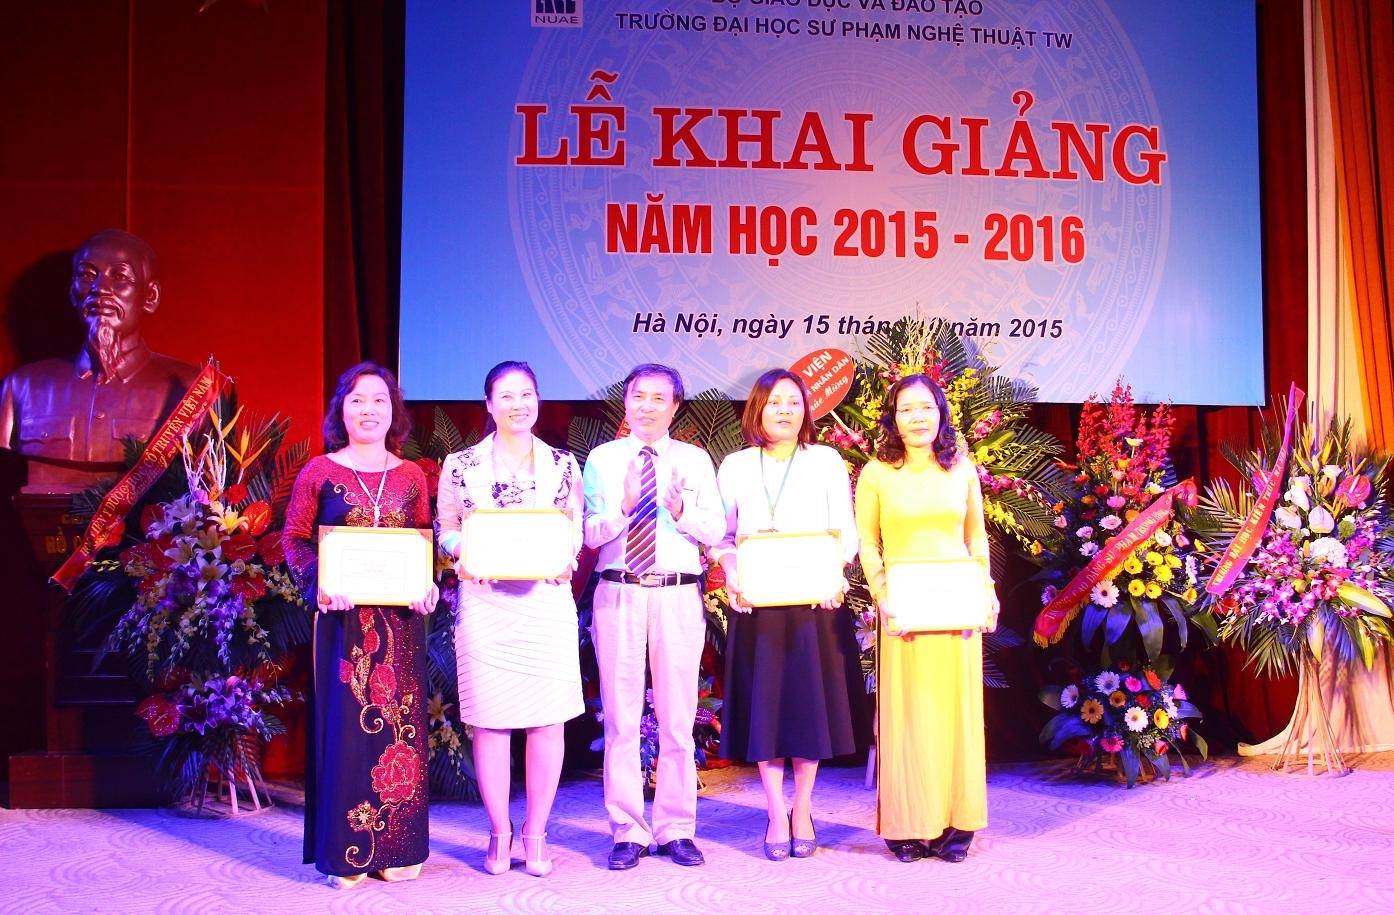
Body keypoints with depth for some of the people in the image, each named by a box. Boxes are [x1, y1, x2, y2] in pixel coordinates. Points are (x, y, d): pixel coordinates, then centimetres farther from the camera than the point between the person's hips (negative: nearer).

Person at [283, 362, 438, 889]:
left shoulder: (411, 477, 10)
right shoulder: (319, 472, 3)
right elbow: (295, 539, 3)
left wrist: (427, 585, -7)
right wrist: (320, 583, -14)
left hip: (400, 618, 2)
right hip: (343, 616, -2)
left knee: (399, 721, 4)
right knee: (344, 722, -2)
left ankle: (396, 849, 12)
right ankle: (346, 852, 6)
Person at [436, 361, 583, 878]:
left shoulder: (563, 465, 10)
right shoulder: (461, 465, 7)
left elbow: (577, 529, 12)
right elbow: (446, 527, 9)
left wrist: (564, 555, -8)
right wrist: (463, 552, -11)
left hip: (548, 599, 1)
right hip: (485, 600, -1)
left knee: (548, 718, 0)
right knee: (490, 718, 0)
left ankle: (536, 833, 12)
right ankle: (499, 833, 13)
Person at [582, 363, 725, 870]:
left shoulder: (695, 460, 9)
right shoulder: (602, 459, 7)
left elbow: (716, 531, 1)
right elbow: (590, 534, -3)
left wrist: (681, 510, -17)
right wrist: (624, 506, -20)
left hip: (678, 596, 1)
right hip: (618, 595, 0)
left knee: (678, 718, 5)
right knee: (621, 719, 3)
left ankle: (676, 829, 15)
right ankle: (628, 832, 11)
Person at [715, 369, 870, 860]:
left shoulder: (827, 461, 6)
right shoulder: (735, 467, 8)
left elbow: (846, 532, 4)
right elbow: (722, 536, 8)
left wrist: (833, 573, -14)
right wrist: (731, 574, -11)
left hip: (815, 601, 0)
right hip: (756, 604, 0)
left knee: (810, 701, 2)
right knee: (763, 704, 0)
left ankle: (802, 811, 15)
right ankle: (776, 814, 8)